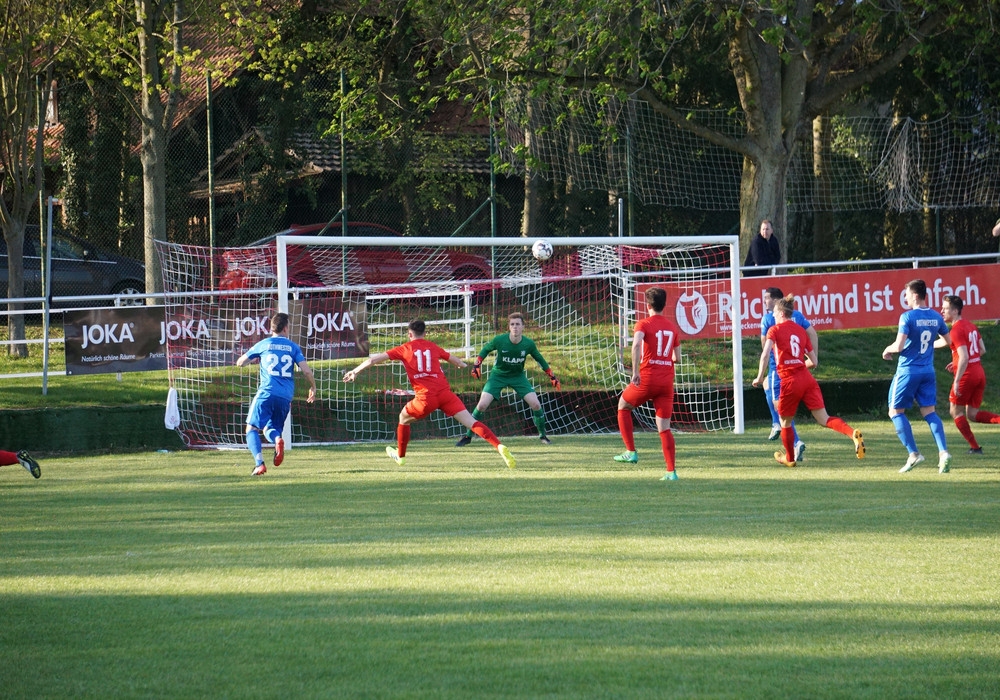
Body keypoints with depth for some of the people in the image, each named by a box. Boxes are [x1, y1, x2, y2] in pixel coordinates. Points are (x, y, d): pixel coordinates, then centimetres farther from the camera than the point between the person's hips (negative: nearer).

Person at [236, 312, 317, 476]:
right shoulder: (293, 347, 10)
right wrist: (313, 388, 19)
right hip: (286, 396, 3)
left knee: (252, 428, 3)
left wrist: (254, 358, 38)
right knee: (270, 428, 18)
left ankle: (259, 463, -18)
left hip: (266, 393, -3)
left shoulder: (263, 345, 8)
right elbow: (306, 370, 1)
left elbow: (240, 362, 17)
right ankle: (277, 439, -20)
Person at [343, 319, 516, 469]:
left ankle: (400, 456, 39)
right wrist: (467, 366, 58)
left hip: (426, 396, -2)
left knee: (404, 418, 25)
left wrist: (355, 371, 22)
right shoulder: (433, 347, 19)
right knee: (471, 422, -6)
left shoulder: (404, 349, 11)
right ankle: (500, 446, -23)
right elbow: (456, 361, 36)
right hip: (445, 393, 2)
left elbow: (374, 359, 12)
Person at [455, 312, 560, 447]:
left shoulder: (529, 344, -17)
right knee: (482, 404, -15)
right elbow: (485, 350, 0)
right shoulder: (500, 340, -22)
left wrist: (552, 377, 3)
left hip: (518, 376, 1)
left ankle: (542, 436, 10)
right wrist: (477, 365, -6)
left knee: (536, 404, -12)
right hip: (498, 375, -1)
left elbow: (540, 360, 1)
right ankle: (467, 436, 1)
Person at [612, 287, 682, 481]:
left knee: (623, 406, 22)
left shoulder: (644, 324, -4)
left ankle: (631, 451, 16)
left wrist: (635, 372, -24)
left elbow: (636, 345, -24)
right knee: (664, 428, 6)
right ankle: (671, 471, -3)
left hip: (647, 378, -4)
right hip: (667, 381, 4)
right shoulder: (673, 327, 11)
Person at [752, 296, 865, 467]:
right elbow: (814, 361, 17)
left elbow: (765, 355, -13)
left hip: (789, 381, -4)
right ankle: (853, 434, -27)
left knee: (785, 422, 18)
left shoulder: (775, 330, 2)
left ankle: (790, 458, 33)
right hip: (807, 379, 4)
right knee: (824, 419, -3)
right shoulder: (801, 331, 16)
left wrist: (759, 377, -5)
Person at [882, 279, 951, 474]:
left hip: (908, 371, -6)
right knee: (929, 412, 8)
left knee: (896, 411, 7)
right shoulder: (936, 317, 4)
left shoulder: (907, 317, -15)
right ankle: (943, 452, -11)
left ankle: (914, 454, -2)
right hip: (928, 371, 6)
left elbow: (899, 346, -21)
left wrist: (887, 350, 1)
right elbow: (948, 341, 17)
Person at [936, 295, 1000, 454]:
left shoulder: (956, 331, -16)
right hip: (980, 374, 8)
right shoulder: (971, 326, 11)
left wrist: (957, 381, -22)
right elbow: (982, 350, 18)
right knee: (972, 413, 14)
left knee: (956, 411, 8)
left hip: (966, 375, -8)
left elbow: (964, 358, -23)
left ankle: (975, 447, 5)